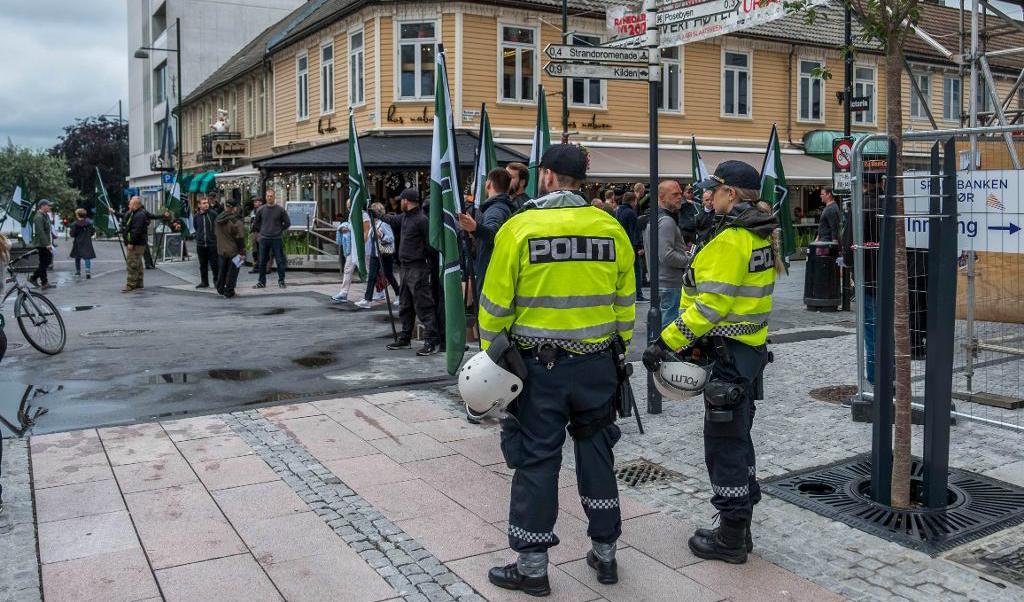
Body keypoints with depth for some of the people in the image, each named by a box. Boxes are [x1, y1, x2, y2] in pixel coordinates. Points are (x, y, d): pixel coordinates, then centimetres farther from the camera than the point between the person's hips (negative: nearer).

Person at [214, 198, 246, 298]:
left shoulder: (218, 219, 4)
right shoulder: (236, 221, -19)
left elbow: (215, 234, 16)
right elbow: (240, 238, -18)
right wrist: (242, 252, -12)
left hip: (221, 251, 6)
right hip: (233, 251, -6)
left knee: (221, 271, 20)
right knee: (232, 272, 3)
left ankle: (220, 288, 31)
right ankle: (228, 292, 8)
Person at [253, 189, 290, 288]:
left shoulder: (280, 210, -2)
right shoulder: (261, 210, 4)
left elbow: (287, 223, 5)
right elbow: (255, 223, 16)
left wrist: (280, 231, 4)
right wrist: (262, 231, 10)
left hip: (277, 239, -2)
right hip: (264, 239, 2)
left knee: (280, 261, -1)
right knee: (262, 262, 7)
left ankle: (281, 281, 9)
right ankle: (261, 282, 16)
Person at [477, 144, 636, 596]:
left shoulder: (519, 227, -10)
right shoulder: (610, 228, 0)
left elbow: (496, 304, -7)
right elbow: (624, 300, 7)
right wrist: (620, 351, 17)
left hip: (540, 366, -3)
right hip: (596, 364, 4)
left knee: (537, 460, 6)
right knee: (596, 453, 17)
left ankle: (532, 566, 16)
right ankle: (605, 553, 29)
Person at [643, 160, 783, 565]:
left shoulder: (731, 240, -19)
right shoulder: (760, 236, 11)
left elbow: (711, 305, -25)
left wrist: (667, 342, -20)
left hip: (729, 354, -10)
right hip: (751, 348, 10)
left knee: (724, 444, 0)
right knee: (737, 438, 18)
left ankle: (730, 539, 12)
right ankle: (738, 530, 29)